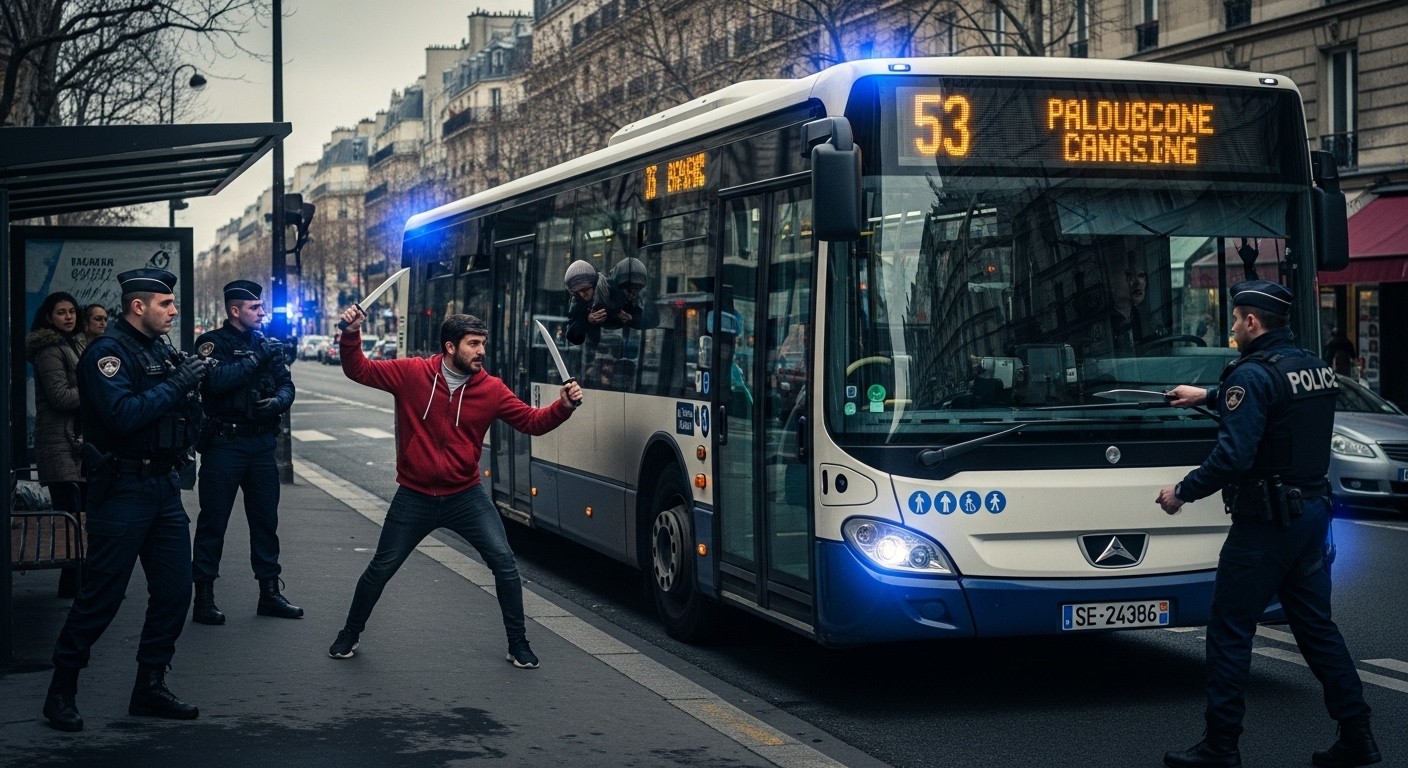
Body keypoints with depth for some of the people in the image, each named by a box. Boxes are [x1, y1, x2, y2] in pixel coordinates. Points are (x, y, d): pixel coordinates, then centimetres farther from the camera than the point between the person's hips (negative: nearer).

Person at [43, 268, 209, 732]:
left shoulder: (160, 351, 13)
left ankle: (150, 688, 19)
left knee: (174, 589, 8)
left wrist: (191, 381, 0)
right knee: (102, 595, -3)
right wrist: (176, 384, -19)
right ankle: (62, 691, 11)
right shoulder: (108, 352, -12)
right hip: (123, 488, -8)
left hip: (163, 485, 8)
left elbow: (180, 416, 18)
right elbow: (123, 415, -27)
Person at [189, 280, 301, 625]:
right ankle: (203, 597, 5)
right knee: (213, 522, 0)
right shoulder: (212, 343, -5)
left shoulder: (268, 344, 11)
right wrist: (256, 359, -21)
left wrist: (277, 402, -14)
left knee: (266, 519, 11)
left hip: (262, 442, 6)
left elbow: (286, 386, 7)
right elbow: (216, 380, -23)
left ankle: (270, 591, 20)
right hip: (224, 442, -5)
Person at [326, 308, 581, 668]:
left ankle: (518, 642, 9)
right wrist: (352, 334, -19)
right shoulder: (411, 373, -10)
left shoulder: (491, 389, -6)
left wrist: (563, 406, -21)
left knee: (504, 561, -8)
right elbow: (359, 370, -4)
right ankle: (350, 634, 34)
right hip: (414, 498, -1)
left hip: (466, 496, 1)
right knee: (380, 569, 10)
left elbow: (532, 421, -4)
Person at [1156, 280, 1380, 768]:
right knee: (1316, 624, 15)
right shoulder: (1316, 367, 10)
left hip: (1266, 522, -8)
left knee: (1230, 631, 0)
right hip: (1312, 510, 8)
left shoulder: (1253, 374, -16)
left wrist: (1182, 492, -11)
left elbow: (1233, 456, -23)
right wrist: (1208, 396, 38)